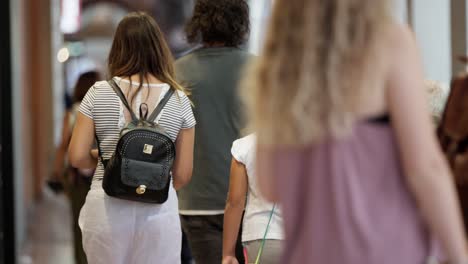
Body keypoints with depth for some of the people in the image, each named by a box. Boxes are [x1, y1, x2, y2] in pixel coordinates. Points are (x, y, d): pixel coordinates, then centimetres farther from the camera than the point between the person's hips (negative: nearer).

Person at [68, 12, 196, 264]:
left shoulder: (98, 94, -2)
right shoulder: (178, 100, 0)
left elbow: (77, 157, -2)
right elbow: (182, 175, 1)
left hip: (107, 208, 0)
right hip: (159, 211, 0)